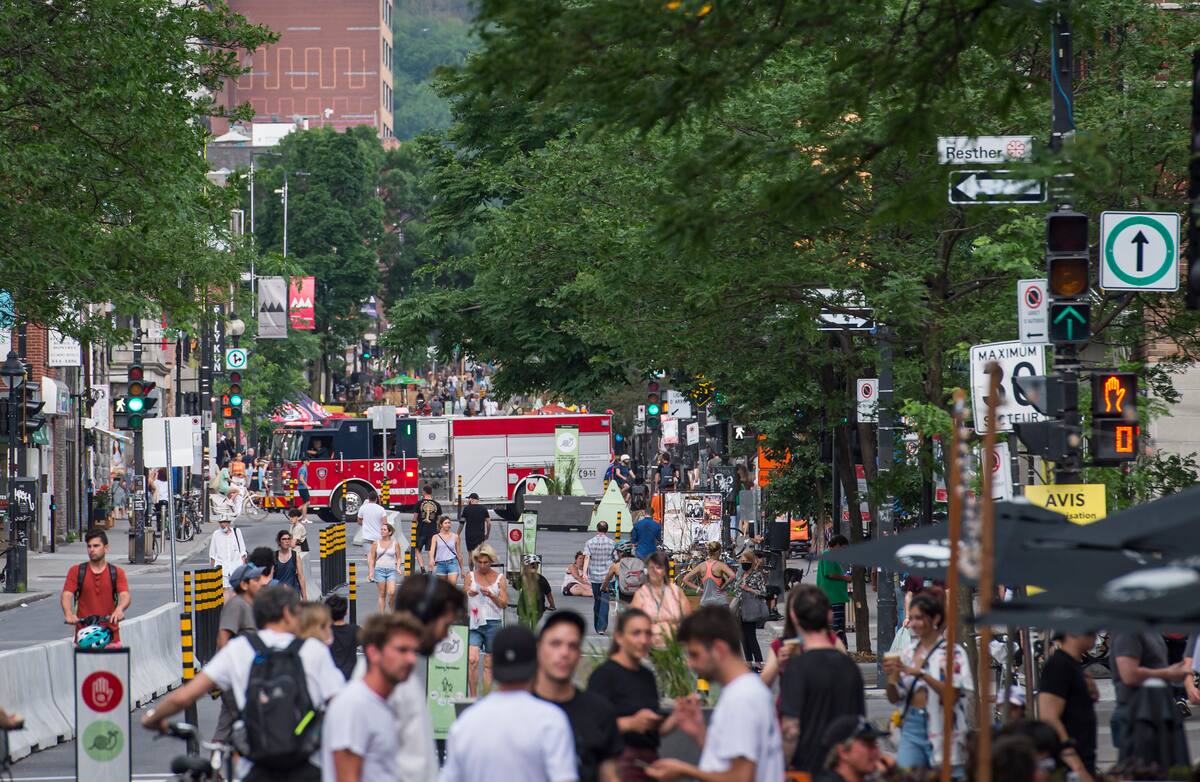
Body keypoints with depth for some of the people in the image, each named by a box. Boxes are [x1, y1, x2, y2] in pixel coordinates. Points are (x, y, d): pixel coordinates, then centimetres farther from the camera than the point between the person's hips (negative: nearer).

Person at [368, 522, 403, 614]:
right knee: (382, 594, 2)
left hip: (391, 569, -1)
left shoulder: (395, 543, 3)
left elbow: (399, 558, 11)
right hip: (379, 569, 1)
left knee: (392, 592, -16)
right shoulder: (376, 543, 4)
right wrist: (371, 572, 1)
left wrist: (398, 567, -6)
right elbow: (372, 558, 7)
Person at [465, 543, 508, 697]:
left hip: (493, 624, 0)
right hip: (474, 622, 0)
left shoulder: (500, 578, 4)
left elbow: (504, 604, -2)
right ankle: (473, 697, -13)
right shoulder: (470, 576, 7)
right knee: (472, 659, -17)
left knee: (488, 664, 5)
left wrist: (491, 595, -19)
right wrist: (468, 595, -12)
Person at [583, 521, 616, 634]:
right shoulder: (612, 543, -1)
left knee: (596, 601, 13)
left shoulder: (589, 543, 0)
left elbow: (587, 558, -10)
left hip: (594, 576, 2)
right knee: (604, 601, -5)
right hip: (607, 576, -2)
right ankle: (602, 627, -16)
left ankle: (597, 626, 21)